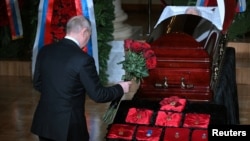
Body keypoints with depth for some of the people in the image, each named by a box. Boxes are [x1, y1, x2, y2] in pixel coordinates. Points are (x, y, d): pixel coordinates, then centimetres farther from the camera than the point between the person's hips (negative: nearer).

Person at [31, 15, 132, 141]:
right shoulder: (83, 59, -17)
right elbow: (98, 94, -11)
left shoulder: (45, 51, 0)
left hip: (44, 122, 6)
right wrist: (120, 88, 6)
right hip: (69, 126, -5)